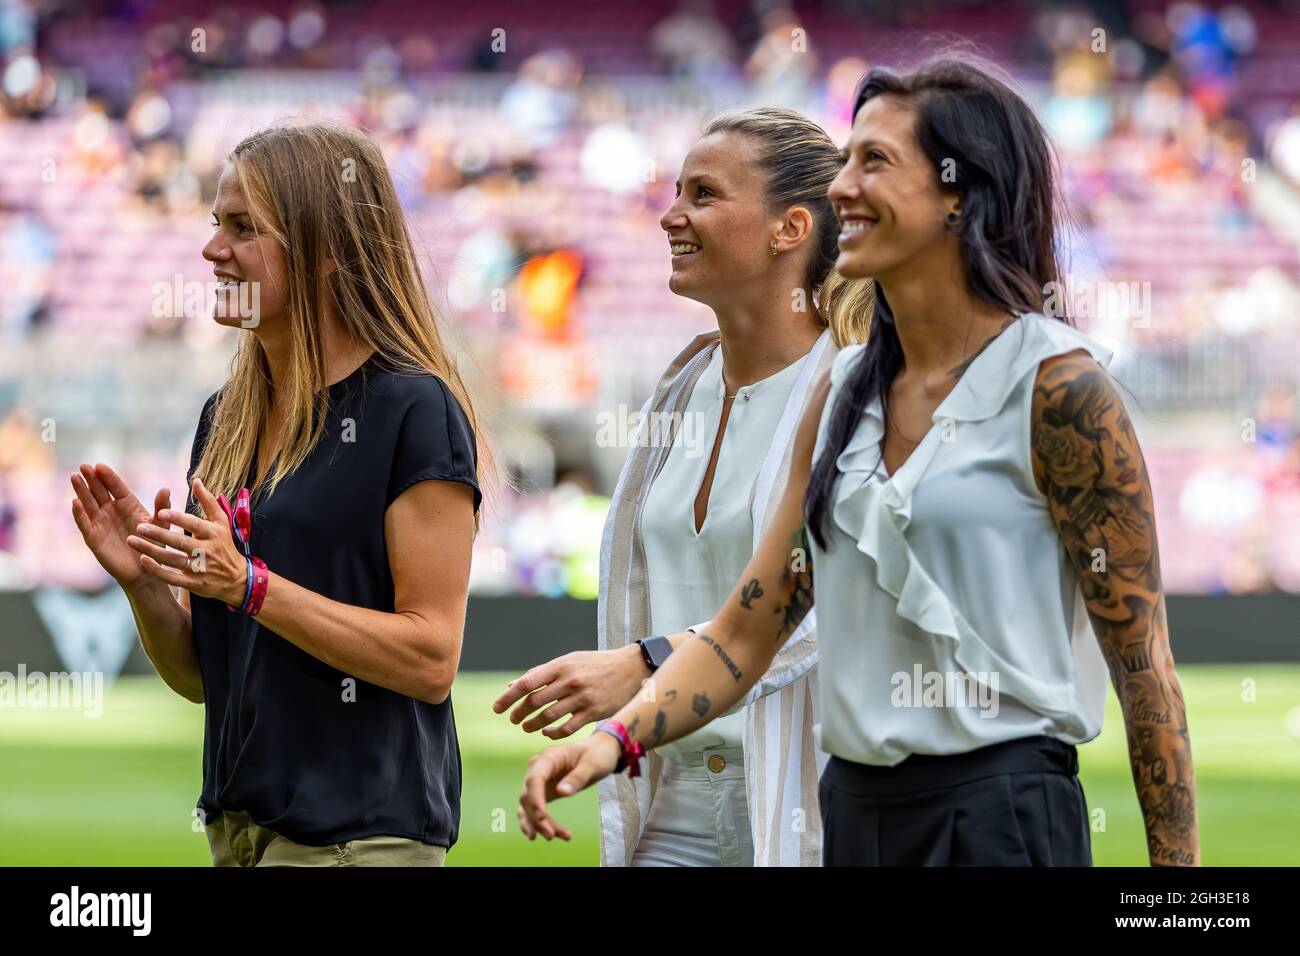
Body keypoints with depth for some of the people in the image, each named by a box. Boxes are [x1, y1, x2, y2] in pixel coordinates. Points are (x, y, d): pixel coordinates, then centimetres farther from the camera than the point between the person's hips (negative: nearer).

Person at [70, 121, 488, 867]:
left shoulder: (413, 410, -10)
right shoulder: (226, 420, 12)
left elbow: (430, 659, -15)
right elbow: (199, 677, 15)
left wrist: (248, 586, -19)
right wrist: (143, 582, -3)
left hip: (361, 832, -7)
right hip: (241, 825, 7)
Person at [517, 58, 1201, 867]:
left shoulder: (1054, 386, -10)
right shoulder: (847, 390, 10)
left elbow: (1141, 656, -10)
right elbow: (747, 629, 11)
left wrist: (1178, 863, -13)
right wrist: (618, 739, -5)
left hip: (999, 815, -7)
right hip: (857, 809, 7)